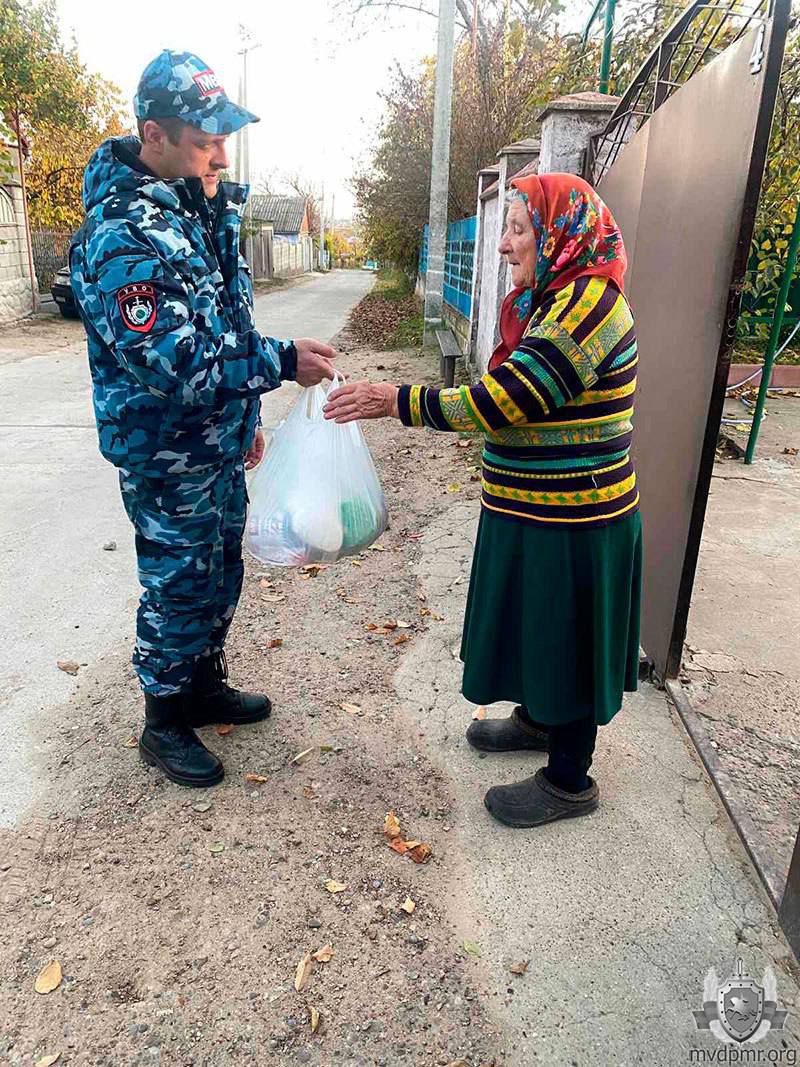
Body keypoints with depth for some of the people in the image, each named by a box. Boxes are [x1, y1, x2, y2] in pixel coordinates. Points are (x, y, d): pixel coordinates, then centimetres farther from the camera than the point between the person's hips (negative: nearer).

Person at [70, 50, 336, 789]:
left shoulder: (204, 208, 7)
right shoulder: (122, 238, -22)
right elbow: (173, 364, -28)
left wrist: (245, 416, 18)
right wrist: (281, 363, -27)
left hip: (220, 446, 8)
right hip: (167, 458, -8)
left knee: (221, 577, 20)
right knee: (179, 589, 6)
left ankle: (206, 685, 41)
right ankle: (165, 723, 28)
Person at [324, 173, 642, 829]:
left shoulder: (586, 301, -21)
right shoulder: (556, 298, 11)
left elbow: (504, 400, -27)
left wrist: (396, 401, -22)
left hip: (569, 520, -10)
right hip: (540, 507, 10)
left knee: (563, 637, 4)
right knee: (537, 624, 23)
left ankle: (570, 781, 24)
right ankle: (538, 719, 47)